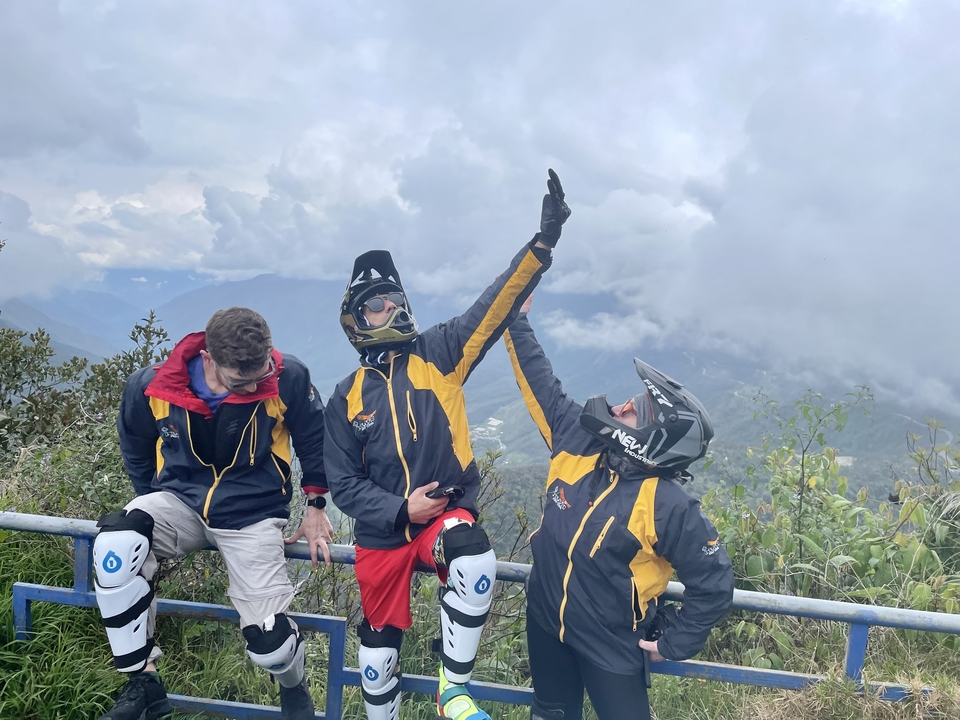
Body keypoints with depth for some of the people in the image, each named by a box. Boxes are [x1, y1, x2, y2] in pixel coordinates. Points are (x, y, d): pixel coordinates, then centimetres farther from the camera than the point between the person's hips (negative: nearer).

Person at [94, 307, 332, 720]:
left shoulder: (289, 379, -22)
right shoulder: (150, 387, -16)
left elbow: (314, 437, -3)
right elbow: (135, 449, 7)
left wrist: (315, 506, 2)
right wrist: (156, 508, 12)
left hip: (252, 515, -2)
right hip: (181, 502, 3)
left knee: (268, 639, -13)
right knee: (116, 544, -29)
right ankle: (142, 683, -7)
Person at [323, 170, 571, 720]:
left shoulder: (438, 354, -4)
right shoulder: (347, 398, 0)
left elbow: (495, 305, -15)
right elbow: (345, 485, 0)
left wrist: (543, 243, -26)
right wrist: (402, 511, -15)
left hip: (448, 514, -2)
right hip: (383, 534, 2)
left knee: (476, 561, -34)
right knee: (380, 649, 14)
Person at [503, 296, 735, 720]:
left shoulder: (668, 506, -25)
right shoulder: (578, 444, -12)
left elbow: (714, 582, -15)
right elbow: (541, 386, -3)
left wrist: (674, 644, -8)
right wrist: (516, 321, -1)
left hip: (611, 646, -5)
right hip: (545, 625, 5)